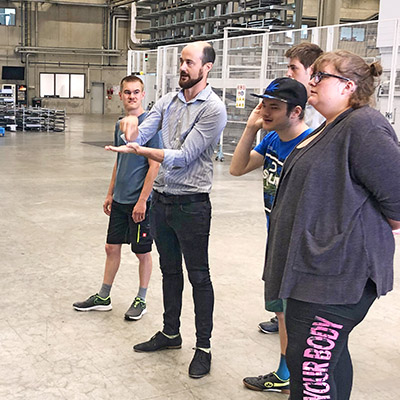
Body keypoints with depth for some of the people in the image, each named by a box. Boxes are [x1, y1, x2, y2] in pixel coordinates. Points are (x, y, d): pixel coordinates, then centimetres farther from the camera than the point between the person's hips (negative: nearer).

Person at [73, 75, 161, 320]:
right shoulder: (120, 125, 10)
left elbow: (154, 165, -16)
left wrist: (142, 201, -18)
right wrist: (110, 194, 18)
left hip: (139, 201, -7)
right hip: (120, 200, 7)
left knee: (142, 252, 6)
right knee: (112, 247, 14)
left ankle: (141, 300, 22)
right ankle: (103, 298, 27)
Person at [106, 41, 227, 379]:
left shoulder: (213, 109, -13)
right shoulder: (167, 101, 7)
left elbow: (184, 156, -20)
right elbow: (140, 136, -1)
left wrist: (140, 150, -28)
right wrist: (131, 130, -24)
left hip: (191, 205, -6)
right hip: (161, 199, 7)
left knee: (199, 277, 4)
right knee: (170, 270, 19)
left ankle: (204, 347, 17)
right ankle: (170, 333, 35)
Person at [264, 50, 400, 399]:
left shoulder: (363, 126, -16)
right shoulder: (330, 129, 17)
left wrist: (371, 233, -5)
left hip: (337, 273, -11)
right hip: (320, 265, 11)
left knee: (310, 365, -9)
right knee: (331, 355, 20)